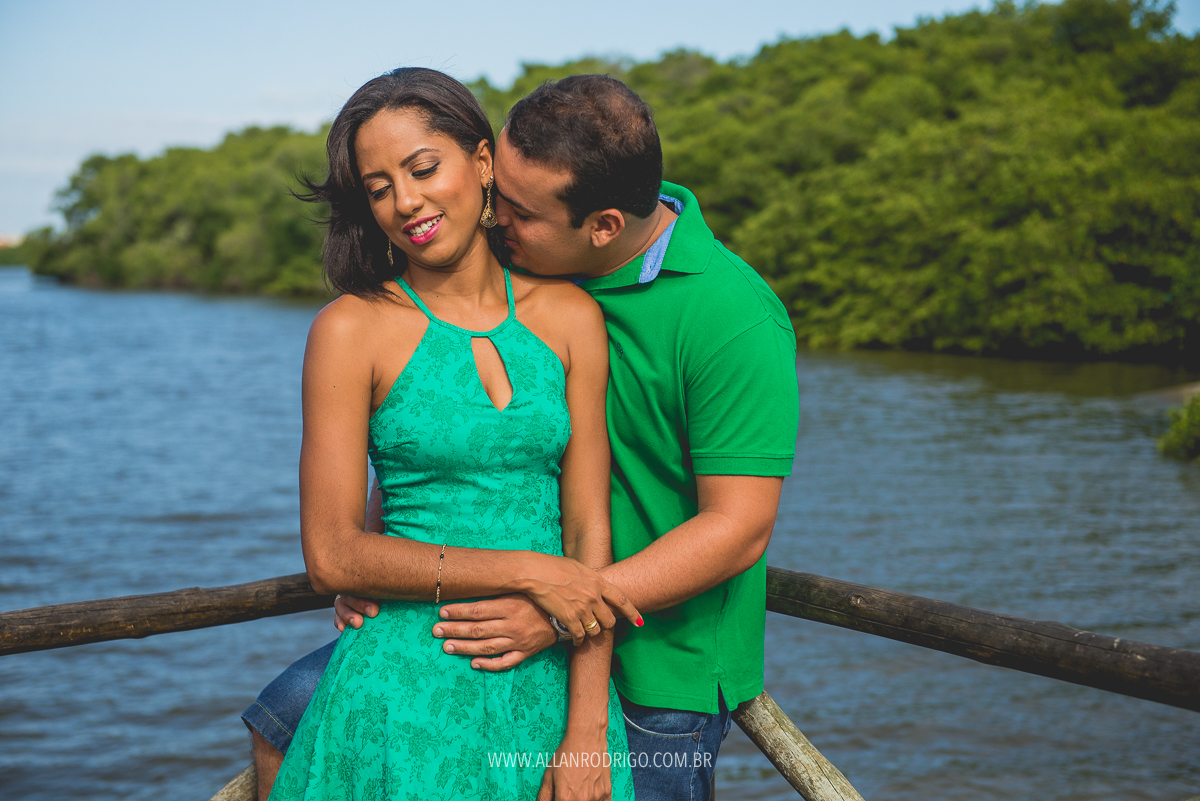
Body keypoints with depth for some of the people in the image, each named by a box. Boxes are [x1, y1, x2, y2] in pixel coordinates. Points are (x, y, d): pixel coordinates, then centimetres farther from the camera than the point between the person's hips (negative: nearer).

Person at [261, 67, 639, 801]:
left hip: (554, 680, 3)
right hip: (409, 691, -2)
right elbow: (333, 556, -9)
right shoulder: (352, 329, -7)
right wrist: (524, 572, -13)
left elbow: (589, 532, -1)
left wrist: (587, 732, -7)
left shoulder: (570, 316, 1)